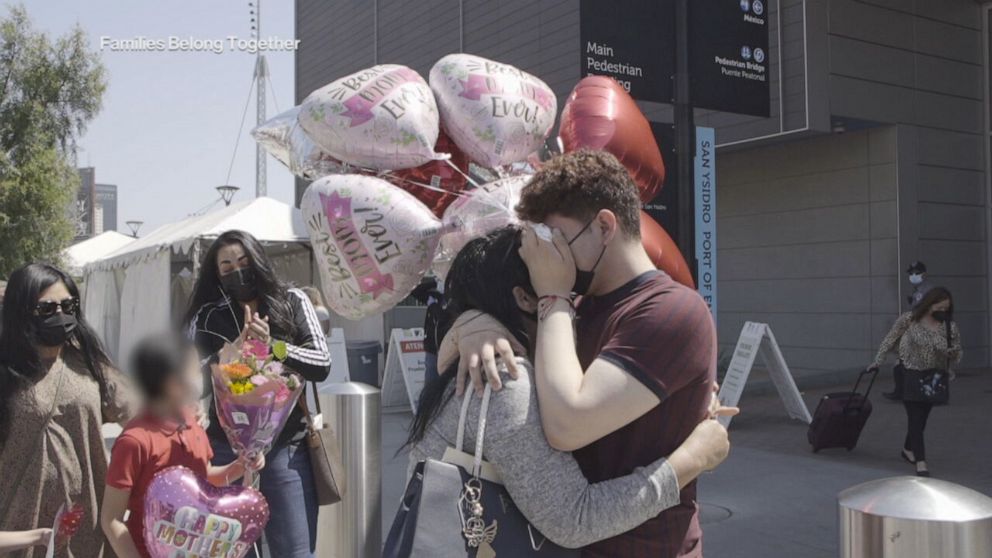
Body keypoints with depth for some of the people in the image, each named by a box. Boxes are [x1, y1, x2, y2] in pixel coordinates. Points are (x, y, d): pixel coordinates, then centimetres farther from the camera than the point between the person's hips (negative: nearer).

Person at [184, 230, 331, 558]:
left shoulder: (292, 302, 2)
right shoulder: (208, 316, 3)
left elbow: (322, 365, -5)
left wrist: (272, 345, -18)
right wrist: (237, 345, -20)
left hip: (286, 449, 0)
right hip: (227, 451, 1)